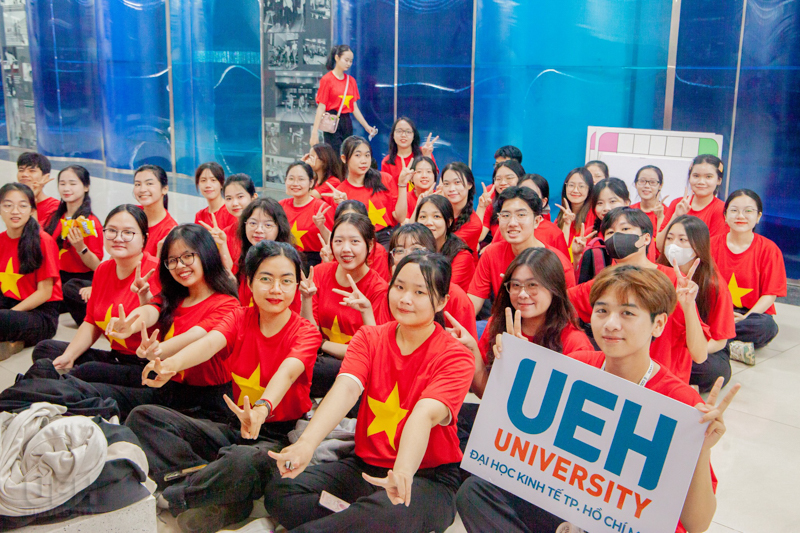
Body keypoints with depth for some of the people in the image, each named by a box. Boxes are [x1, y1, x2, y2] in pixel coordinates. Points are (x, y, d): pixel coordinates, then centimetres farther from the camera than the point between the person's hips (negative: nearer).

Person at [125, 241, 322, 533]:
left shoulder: (306, 332, -8)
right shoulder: (240, 319, 4)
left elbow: (287, 372, -30)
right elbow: (211, 342, -19)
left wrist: (261, 409, -53)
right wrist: (172, 363, -43)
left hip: (280, 435, -6)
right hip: (235, 428, 6)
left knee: (243, 461, -42)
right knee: (143, 417, -7)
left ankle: (170, 497, -12)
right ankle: (226, 500, -22)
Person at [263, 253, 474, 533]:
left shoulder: (455, 357, -10)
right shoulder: (368, 338, 3)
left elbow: (425, 414, -29)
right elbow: (346, 389, -17)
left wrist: (403, 472, -49)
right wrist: (306, 443, -37)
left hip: (428, 477, -5)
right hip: (365, 466, 5)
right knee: (280, 490, -14)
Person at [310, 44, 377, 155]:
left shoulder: (351, 80, 12)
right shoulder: (327, 79, -4)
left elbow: (354, 107, 15)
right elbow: (321, 108, -8)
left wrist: (367, 126, 9)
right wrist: (315, 132, -14)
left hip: (347, 123, 5)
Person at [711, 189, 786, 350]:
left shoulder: (769, 249, 0)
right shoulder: (713, 244, 5)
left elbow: (770, 294, -4)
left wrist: (745, 317, -20)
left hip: (751, 314, 0)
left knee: (766, 325, -36)